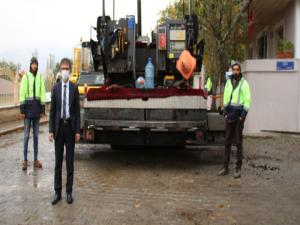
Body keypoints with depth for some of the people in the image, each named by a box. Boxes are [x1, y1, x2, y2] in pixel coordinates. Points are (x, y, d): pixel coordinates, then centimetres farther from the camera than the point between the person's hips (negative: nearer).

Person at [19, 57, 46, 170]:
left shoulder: (40, 77, 6)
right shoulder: (25, 76, -3)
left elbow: (43, 93, 7)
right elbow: (22, 93, -5)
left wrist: (43, 109, 4)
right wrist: (22, 110, -9)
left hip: (37, 107, 3)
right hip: (28, 106, -3)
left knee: (36, 135, 9)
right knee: (26, 135, 0)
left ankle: (36, 160, 17)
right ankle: (25, 160, 8)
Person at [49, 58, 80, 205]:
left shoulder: (74, 88, 1)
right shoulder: (56, 88, 4)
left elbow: (77, 110, 1)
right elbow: (52, 110, 4)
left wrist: (78, 131, -4)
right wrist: (51, 130, -2)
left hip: (70, 126, -1)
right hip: (59, 126, 1)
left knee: (70, 161, 5)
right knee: (58, 161, 7)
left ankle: (69, 192, 14)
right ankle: (57, 192, 15)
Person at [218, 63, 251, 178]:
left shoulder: (244, 83, -4)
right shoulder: (228, 82, 11)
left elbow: (247, 100, -8)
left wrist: (243, 116, -13)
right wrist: (225, 113, 5)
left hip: (239, 116, -5)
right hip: (229, 116, 5)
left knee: (238, 142, 0)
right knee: (227, 142, 7)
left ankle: (238, 168, 7)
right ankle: (225, 167, 14)